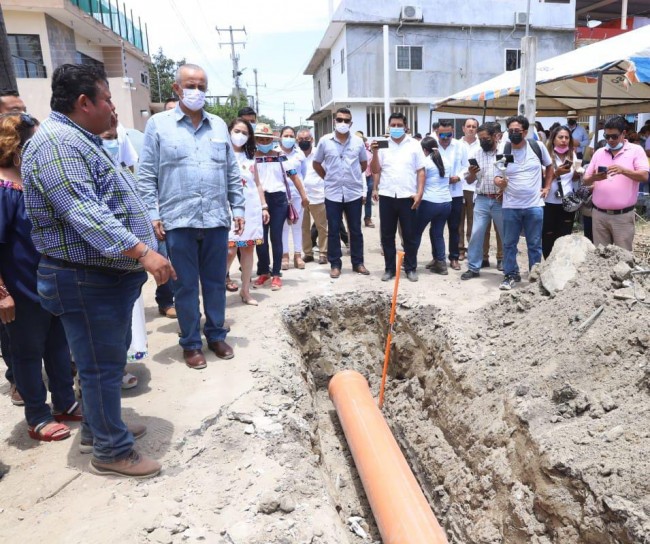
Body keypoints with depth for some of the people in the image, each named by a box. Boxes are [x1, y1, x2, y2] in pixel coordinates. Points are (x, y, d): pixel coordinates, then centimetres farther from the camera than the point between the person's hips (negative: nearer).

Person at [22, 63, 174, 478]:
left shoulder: (80, 140, 17)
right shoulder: (56, 142, -18)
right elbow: (82, 213, -30)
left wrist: (145, 223, 29)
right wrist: (142, 251, -35)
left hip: (112, 274, 11)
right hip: (87, 280, -11)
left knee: (112, 358, 21)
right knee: (102, 366, 1)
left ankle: (97, 426, 39)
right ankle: (112, 451, 17)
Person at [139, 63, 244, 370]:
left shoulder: (219, 125, 14)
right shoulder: (158, 124, 4)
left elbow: (232, 173, 15)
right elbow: (147, 176, 1)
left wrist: (237, 208, 9)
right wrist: (153, 215, -6)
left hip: (216, 219, 3)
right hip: (178, 221, -3)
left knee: (216, 282, 11)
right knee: (186, 285, 6)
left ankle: (216, 335, 27)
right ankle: (191, 343, 20)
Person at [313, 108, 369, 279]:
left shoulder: (358, 141, 2)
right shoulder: (325, 141, -1)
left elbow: (364, 164, 15)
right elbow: (316, 164, 9)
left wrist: (352, 176, 11)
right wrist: (328, 178, 6)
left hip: (354, 193, 1)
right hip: (333, 193, -1)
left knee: (355, 230, 8)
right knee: (333, 230, 4)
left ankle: (358, 263, 19)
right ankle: (335, 264, 14)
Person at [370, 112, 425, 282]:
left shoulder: (414, 145, 5)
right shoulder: (382, 145, 7)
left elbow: (421, 171, 3)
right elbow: (375, 170, 7)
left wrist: (419, 193, -6)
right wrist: (375, 153, -8)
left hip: (408, 196, -1)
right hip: (386, 196, 2)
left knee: (409, 235, 4)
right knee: (387, 235, 6)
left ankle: (411, 268, 16)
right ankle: (389, 268, 17)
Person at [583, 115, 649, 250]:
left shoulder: (636, 150, 0)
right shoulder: (599, 153, 11)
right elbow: (585, 180, 9)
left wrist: (623, 170, -28)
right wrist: (593, 178, -15)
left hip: (623, 215, -3)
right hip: (599, 214, 4)